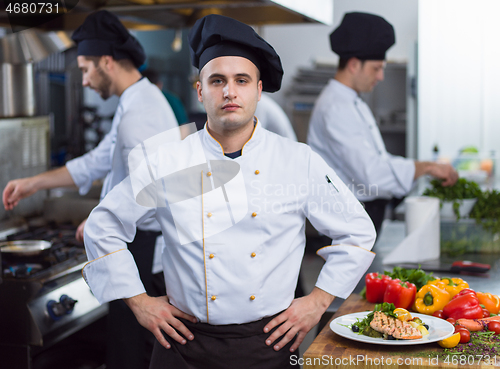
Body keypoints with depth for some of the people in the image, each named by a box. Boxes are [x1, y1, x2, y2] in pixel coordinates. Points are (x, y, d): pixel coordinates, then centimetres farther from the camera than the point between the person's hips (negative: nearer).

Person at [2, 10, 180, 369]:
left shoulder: (139, 113, -22)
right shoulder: (139, 101, 13)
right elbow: (99, 161, 21)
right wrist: (33, 183, 21)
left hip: (145, 247, -10)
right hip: (146, 245, 10)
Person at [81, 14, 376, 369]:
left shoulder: (301, 162, -4)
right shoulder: (164, 162, -5)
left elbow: (357, 231, 6)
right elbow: (103, 228, 5)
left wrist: (319, 300, 1)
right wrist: (138, 300, 1)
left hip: (268, 340, 0)